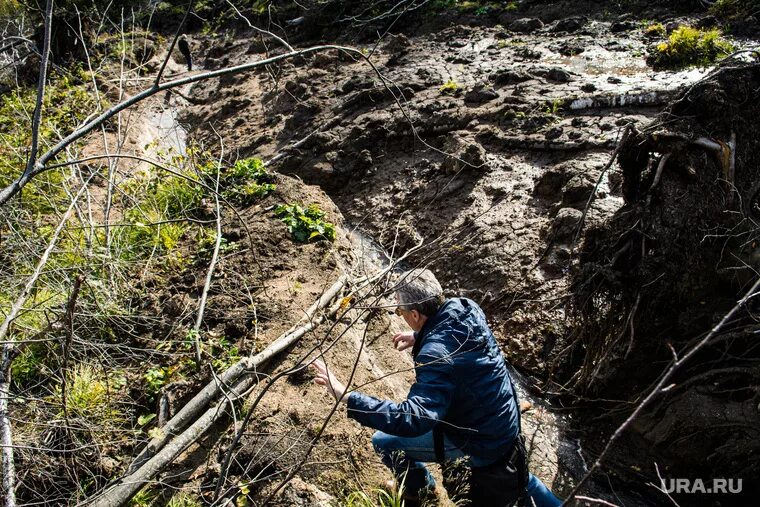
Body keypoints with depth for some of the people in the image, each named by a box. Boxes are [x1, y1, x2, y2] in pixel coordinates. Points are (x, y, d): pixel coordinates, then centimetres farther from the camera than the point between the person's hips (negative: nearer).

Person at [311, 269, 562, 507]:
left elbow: (413, 420, -44)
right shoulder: (466, 308, -12)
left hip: (478, 445, -8)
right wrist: (418, 337, 13)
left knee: (384, 441, 1)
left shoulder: (437, 355, -36)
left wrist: (349, 398, -46)